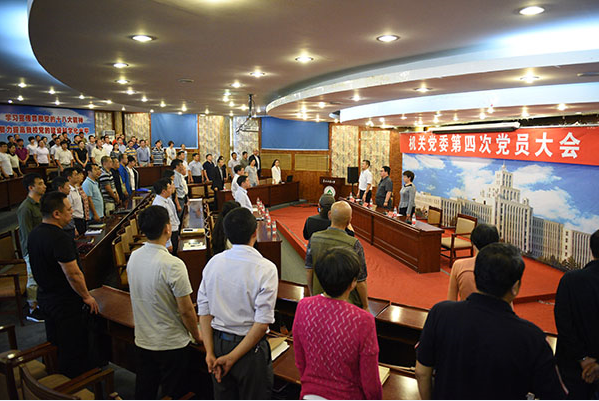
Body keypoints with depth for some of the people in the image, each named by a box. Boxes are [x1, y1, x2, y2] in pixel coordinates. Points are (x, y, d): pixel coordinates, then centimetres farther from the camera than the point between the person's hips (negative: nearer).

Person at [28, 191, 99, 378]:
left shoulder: (34, 234, 3)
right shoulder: (60, 238, -28)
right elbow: (73, 274, -27)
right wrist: (87, 297, -13)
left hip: (45, 297, 10)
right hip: (65, 303, -10)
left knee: (55, 344, 25)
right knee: (74, 349, 5)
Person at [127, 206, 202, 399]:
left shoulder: (133, 257, -5)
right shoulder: (173, 265, -27)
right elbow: (186, 310, -21)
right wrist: (196, 336, -3)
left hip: (142, 340, 6)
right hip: (171, 343, -6)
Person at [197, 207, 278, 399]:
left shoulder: (213, 262, -5)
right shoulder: (265, 268, -19)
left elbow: (204, 311, -4)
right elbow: (262, 323, -21)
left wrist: (210, 352, -2)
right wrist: (233, 357, -14)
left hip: (218, 343, 5)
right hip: (250, 348, -4)